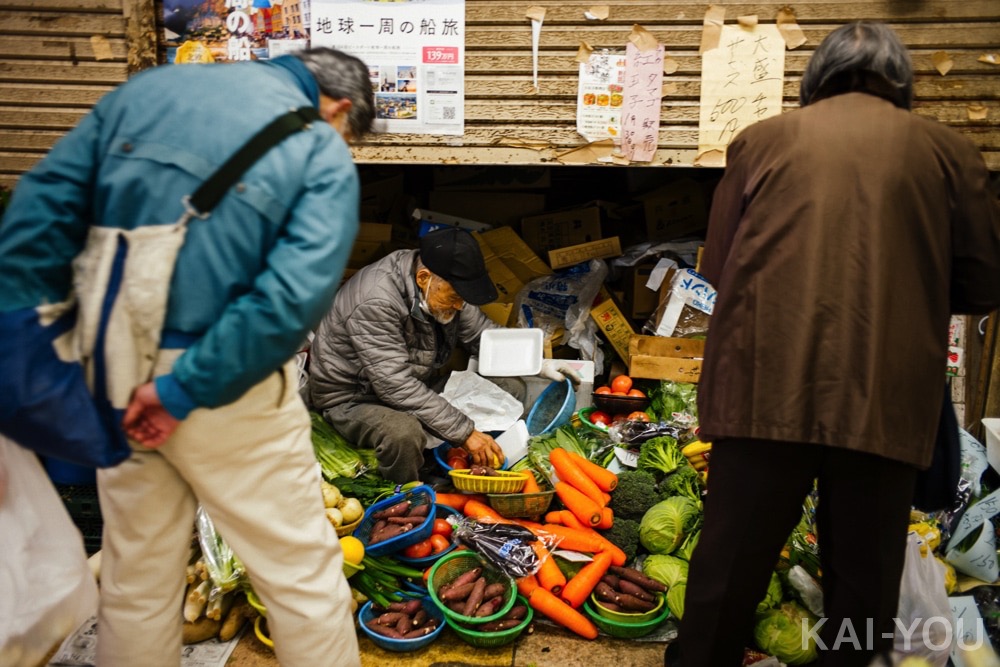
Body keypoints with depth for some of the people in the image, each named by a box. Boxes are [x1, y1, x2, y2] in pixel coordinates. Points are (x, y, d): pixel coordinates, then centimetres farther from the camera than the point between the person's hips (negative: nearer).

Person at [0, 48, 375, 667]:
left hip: (111, 372, 5)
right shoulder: (322, 151, -6)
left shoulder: (144, 89, 9)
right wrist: (186, 390, -14)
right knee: (302, 570, 12)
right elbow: (298, 291, -21)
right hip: (230, 381, -5)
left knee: (135, 579, 21)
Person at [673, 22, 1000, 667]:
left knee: (730, 564, 11)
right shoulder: (948, 149, 10)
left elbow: (717, 265, 12)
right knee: (863, 575, 14)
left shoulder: (762, 139, 10)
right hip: (885, 396, 1)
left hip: (765, 387, 0)